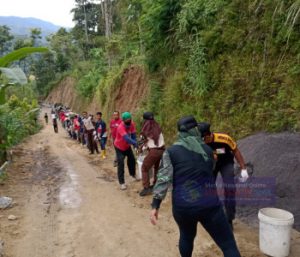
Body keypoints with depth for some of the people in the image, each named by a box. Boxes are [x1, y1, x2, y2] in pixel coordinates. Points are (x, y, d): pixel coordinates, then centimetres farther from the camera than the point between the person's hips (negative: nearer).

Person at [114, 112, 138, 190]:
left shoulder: (132, 124, -18)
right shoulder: (121, 127, -37)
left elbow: (133, 135, -16)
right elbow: (126, 138, -48)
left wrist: (135, 145, -31)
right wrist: (136, 144, -58)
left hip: (127, 146, 6)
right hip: (119, 147, -6)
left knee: (132, 159, 15)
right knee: (120, 164, -12)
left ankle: (133, 174, 41)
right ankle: (122, 183, -5)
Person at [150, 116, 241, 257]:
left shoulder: (171, 152, -1)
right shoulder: (207, 149, 7)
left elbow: (163, 179, -9)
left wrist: (155, 206, -6)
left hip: (182, 206, 1)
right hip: (209, 204, 0)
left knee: (186, 236, 30)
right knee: (228, 245, 7)